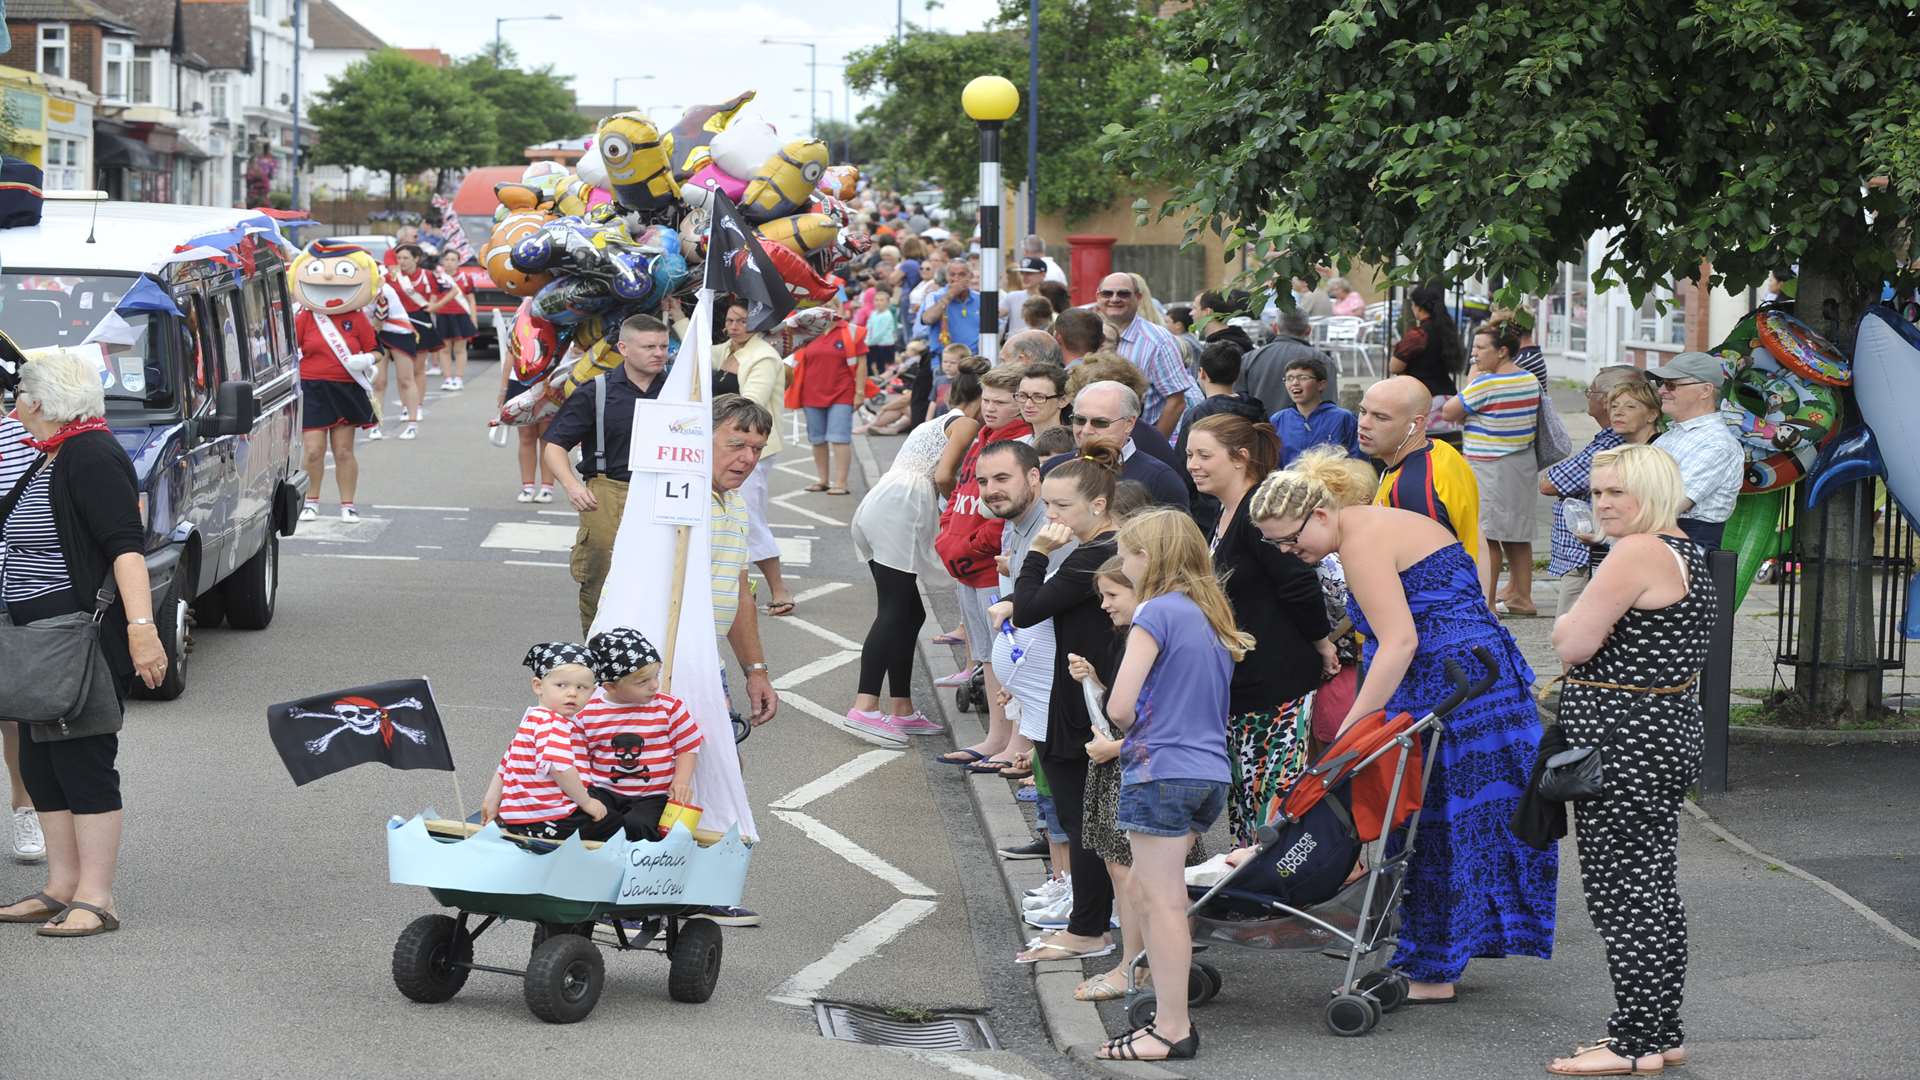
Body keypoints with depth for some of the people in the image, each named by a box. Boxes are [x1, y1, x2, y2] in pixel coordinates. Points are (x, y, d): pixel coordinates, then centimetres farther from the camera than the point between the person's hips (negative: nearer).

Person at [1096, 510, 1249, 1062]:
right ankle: (1172, 1012, 17)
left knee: (1160, 902, -3)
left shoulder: (1157, 613, -12)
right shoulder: (1212, 617, 14)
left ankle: (1173, 1030, -1)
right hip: (1211, 773, 8)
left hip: (1162, 772, -8)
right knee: (1145, 891, 17)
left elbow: (1120, 706, -17)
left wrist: (1135, 729, 4)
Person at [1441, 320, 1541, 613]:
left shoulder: (1486, 384, -19)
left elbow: (1448, 412, -12)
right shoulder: (1531, 380, 7)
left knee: (1486, 534, -4)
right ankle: (1521, 595, 23)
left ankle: (1485, 600, -4)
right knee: (1517, 535, 16)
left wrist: (1471, 380, -3)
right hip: (1523, 465, 9)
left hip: (1489, 467, -9)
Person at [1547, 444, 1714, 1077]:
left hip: (1623, 741, -10)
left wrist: (1572, 618, 1)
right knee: (1653, 887, 14)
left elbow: (1572, 644, -18)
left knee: (1620, 889, -5)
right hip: (1670, 731, 10)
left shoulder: (1636, 554, -18)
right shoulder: (1686, 552, 14)